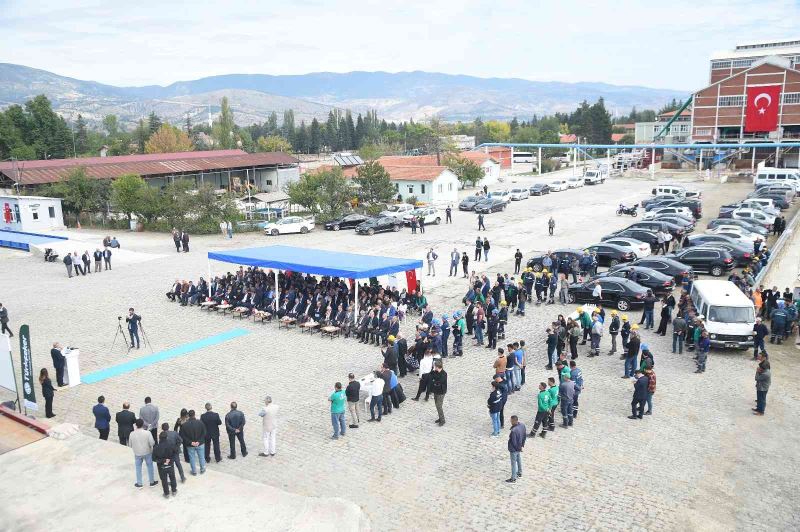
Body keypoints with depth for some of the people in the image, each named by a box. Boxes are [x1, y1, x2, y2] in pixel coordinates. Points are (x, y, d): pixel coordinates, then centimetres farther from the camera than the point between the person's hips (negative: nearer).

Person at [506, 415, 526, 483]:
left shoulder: (513, 431, -36)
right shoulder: (522, 425, -10)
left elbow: (513, 442, -27)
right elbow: (524, 435, 4)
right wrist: (522, 444, 14)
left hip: (514, 449, -8)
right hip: (519, 447, 8)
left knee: (513, 463, 7)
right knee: (519, 460, 27)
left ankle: (513, 478, 20)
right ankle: (520, 473, 46)